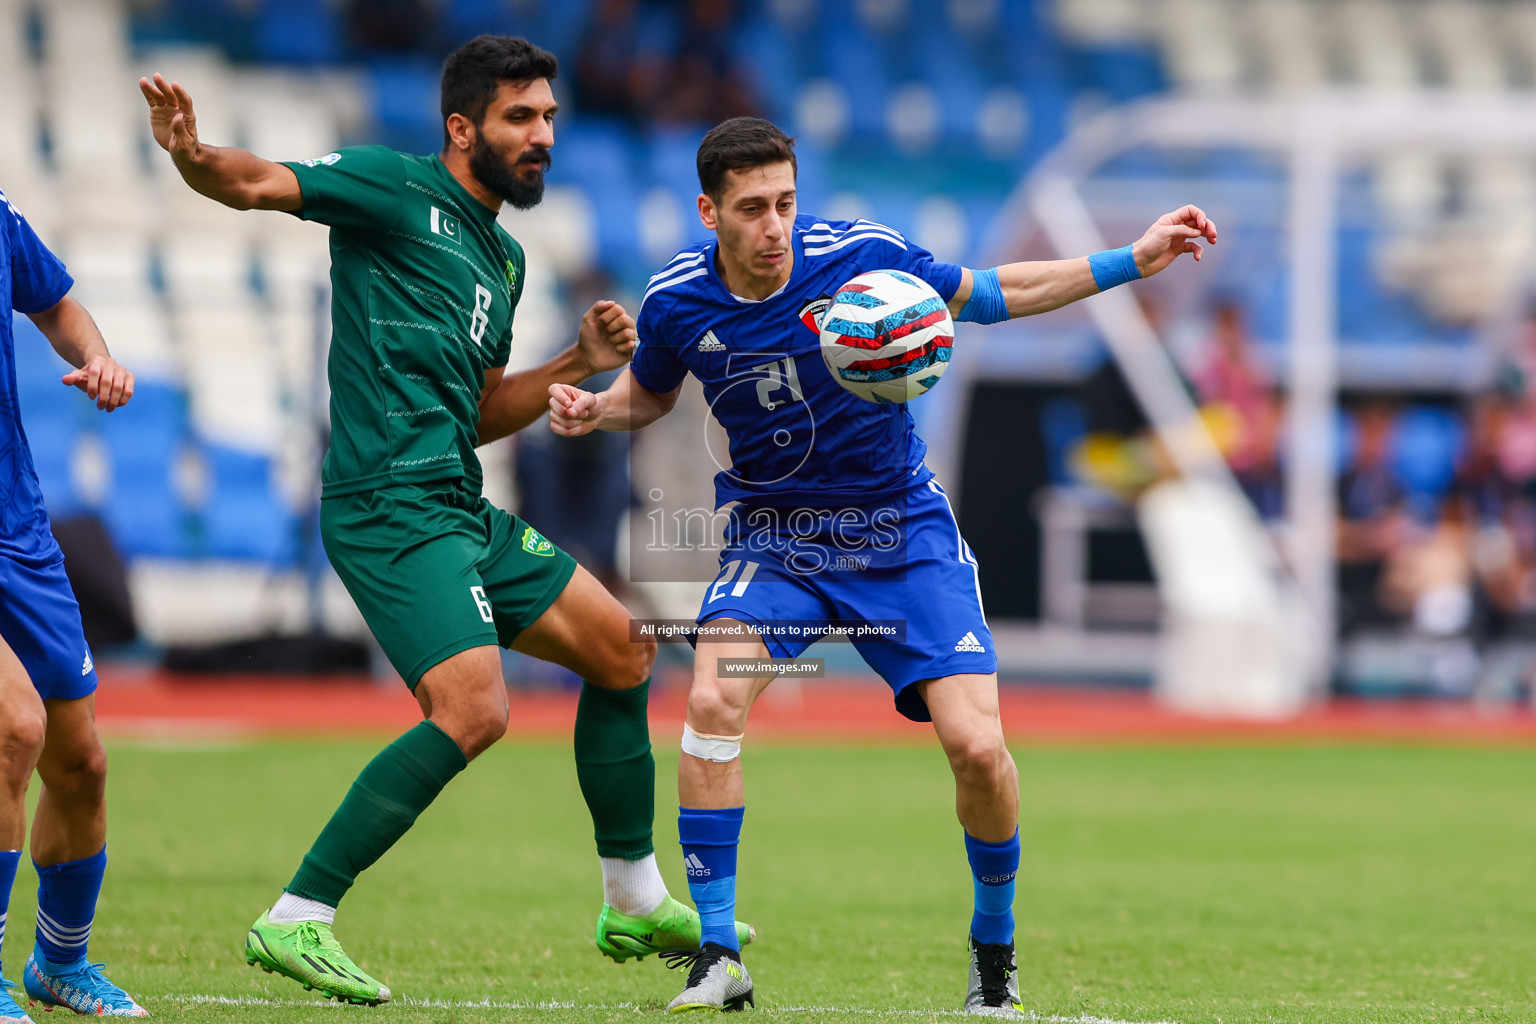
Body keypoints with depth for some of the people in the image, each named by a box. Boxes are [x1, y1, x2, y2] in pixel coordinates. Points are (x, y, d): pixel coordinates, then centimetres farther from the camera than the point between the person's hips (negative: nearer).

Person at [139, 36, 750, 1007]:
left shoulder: (503, 259, 21)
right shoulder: (397, 189, -4)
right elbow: (256, 183, -15)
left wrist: (580, 364, 13)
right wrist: (192, 154, -36)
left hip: (462, 511, 10)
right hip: (392, 507, -10)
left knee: (623, 648, 16)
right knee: (474, 709, -23)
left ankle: (638, 905, 30)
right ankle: (296, 921, -18)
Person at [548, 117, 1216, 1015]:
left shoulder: (861, 254, -17)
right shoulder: (678, 301, -11)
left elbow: (987, 295, -1)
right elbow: (651, 392, 12)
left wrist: (1131, 262, -6)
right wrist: (594, 410, -11)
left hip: (903, 531, -1)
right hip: (774, 538, 1)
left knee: (977, 745, -15)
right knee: (713, 699, -26)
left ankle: (995, 950, 12)